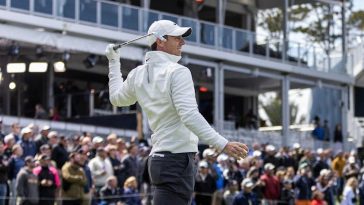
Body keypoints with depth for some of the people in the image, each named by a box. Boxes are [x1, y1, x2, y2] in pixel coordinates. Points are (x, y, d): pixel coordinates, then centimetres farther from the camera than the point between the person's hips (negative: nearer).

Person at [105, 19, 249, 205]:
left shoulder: (138, 75, 11)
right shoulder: (177, 72, -13)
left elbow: (117, 98, 31)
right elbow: (189, 115, -24)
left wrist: (114, 62, 43)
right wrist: (222, 144, -28)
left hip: (158, 156, 9)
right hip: (177, 160, -9)